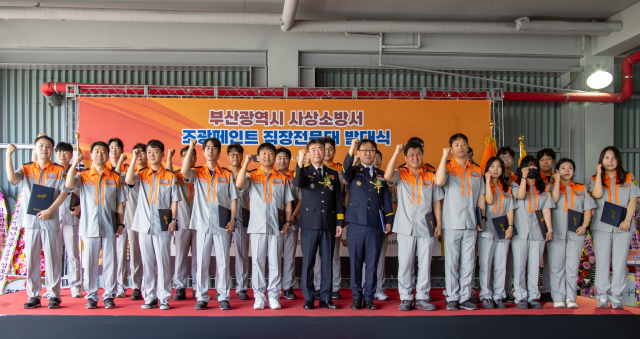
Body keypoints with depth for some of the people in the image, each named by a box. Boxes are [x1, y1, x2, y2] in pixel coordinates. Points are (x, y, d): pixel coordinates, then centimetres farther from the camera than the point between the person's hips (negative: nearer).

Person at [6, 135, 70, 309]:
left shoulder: (59, 171, 6)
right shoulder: (26, 169, 11)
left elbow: (64, 192, -2)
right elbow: (12, 178, -9)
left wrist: (50, 210, -13)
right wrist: (8, 154, -13)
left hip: (51, 221, -2)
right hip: (30, 220, 2)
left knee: (53, 258, -1)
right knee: (31, 258, 4)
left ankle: (53, 295, 7)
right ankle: (33, 295, 13)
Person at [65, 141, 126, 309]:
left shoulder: (115, 178, 9)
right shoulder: (83, 176, 8)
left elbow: (120, 203, 10)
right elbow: (69, 185, -13)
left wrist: (120, 223, 3)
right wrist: (75, 162, -15)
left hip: (109, 227, 0)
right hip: (89, 226, 0)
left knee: (109, 261, 2)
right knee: (90, 262, 3)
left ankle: (109, 295, 10)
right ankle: (91, 296, 13)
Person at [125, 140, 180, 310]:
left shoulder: (170, 177, 6)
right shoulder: (141, 175, 10)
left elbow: (174, 201, 6)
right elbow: (128, 181, -12)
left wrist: (174, 220, -4)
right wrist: (134, 159, -12)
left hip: (162, 225, -2)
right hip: (144, 225, 2)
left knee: (163, 261, -2)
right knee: (147, 262, 6)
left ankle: (164, 297, 6)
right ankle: (150, 297, 15)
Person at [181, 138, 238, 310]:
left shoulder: (227, 175, 10)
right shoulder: (197, 173, 9)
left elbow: (233, 199, 9)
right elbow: (184, 172, -14)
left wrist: (233, 219, -2)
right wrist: (191, 147, -12)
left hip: (222, 225, 0)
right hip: (202, 224, 0)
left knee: (223, 262, 2)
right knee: (202, 262, 3)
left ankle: (223, 297, 10)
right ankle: (202, 297, 12)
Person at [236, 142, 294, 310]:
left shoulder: (282, 178, 12)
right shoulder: (252, 176, 9)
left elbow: (288, 202, 13)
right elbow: (239, 184, -13)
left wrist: (288, 221, 3)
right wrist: (246, 163, -13)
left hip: (276, 226, 1)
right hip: (257, 226, -1)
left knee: (275, 262, 3)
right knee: (257, 261, 1)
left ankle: (274, 295, 11)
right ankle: (259, 296, 9)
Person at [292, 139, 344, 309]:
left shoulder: (333, 174, 14)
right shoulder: (304, 171, 5)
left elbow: (338, 200, 12)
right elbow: (297, 183, -19)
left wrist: (339, 223, 6)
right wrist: (300, 163, -33)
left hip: (328, 225, 3)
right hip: (309, 223, -2)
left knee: (327, 262, 5)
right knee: (308, 262, 1)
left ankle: (325, 298, 14)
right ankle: (308, 298, 10)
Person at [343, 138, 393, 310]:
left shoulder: (380, 175, 15)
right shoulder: (354, 172, 6)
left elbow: (386, 199, 15)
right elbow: (346, 171, -19)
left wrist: (389, 220, 8)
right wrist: (351, 150, -32)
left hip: (375, 225, 2)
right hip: (356, 224, -2)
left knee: (372, 263, 5)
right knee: (356, 262, 3)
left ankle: (369, 297, 15)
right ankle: (356, 296, 14)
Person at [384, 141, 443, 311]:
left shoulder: (431, 176, 11)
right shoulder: (400, 175, 6)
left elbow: (436, 201, 12)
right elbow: (387, 176, -16)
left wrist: (439, 223, 6)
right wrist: (396, 152, -15)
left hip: (425, 227, 1)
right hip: (406, 227, -1)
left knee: (425, 263, 4)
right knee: (405, 264, 1)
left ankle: (422, 298, 12)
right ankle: (405, 298, 10)